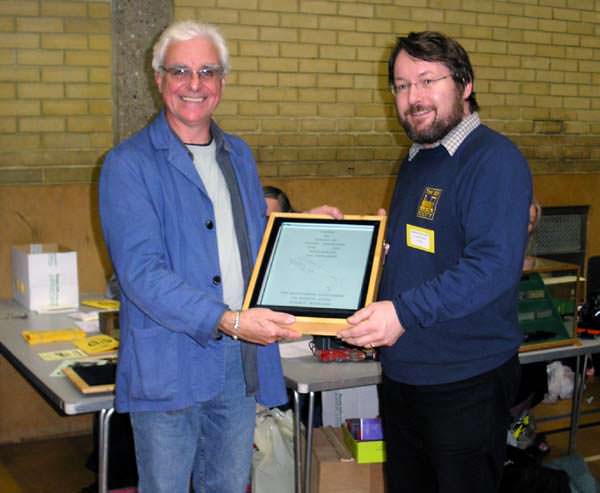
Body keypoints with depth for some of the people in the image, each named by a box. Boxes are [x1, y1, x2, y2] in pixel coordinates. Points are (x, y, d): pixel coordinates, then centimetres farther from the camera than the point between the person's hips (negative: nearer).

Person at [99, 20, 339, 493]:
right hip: (170, 366, -5)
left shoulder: (239, 155, 12)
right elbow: (142, 273, -19)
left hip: (242, 362, 6)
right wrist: (227, 320, -29)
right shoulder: (129, 164, -9)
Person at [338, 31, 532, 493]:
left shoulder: (495, 159, -17)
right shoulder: (416, 160, 12)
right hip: (402, 373, 8)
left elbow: (494, 265, -28)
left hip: (467, 383, -8)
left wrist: (404, 312, -35)